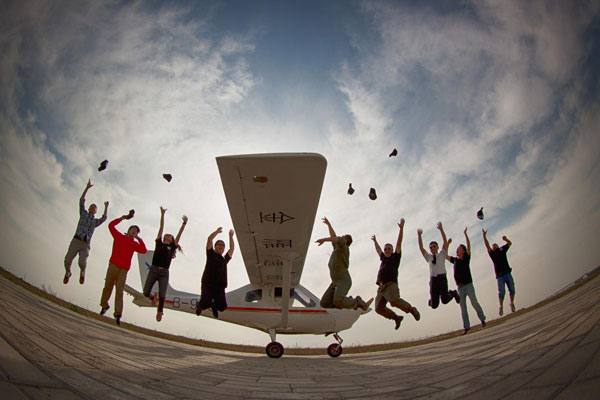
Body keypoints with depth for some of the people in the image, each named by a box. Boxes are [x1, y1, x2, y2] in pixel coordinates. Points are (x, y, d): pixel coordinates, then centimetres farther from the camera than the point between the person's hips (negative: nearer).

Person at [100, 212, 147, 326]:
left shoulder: (134, 244, 15)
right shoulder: (118, 236, 14)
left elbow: (143, 251, 1)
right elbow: (111, 225, 8)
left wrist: (139, 239, 1)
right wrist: (121, 218, 6)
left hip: (124, 269, 0)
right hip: (113, 265, 0)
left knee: (119, 290, -7)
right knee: (108, 286, 4)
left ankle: (118, 314, -13)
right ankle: (104, 305, 27)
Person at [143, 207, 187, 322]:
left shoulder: (172, 247, 12)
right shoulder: (159, 243, 14)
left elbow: (179, 233, 6)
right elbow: (161, 227, 10)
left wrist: (184, 223, 1)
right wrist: (162, 215, 10)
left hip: (164, 273, -1)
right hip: (154, 270, 1)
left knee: (162, 295, -10)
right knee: (146, 293, -3)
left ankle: (160, 311, 18)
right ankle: (152, 297, 34)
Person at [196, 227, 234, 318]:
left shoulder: (225, 259, 22)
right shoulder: (211, 254, 12)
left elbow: (232, 248, 25)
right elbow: (209, 239, 4)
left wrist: (231, 236, 26)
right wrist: (217, 231, 13)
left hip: (220, 287, 3)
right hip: (208, 284, -3)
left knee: (222, 307, -8)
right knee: (204, 304, -16)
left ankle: (214, 306, 30)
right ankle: (199, 305, 24)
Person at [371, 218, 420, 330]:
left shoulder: (395, 257, 14)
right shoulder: (384, 258, 28)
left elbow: (399, 242, 8)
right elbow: (378, 250, 46)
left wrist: (401, 228, 4)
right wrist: (375, 241, 60)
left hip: (391, 285, -6)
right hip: (381, 287, 6)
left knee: (394, 301, -31)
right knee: (379, 308, -6)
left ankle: (411, 309, -5)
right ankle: (397, 317, 14)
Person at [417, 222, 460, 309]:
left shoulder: (442, 255, 14)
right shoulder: (429, 257, 18)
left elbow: (445, 242, 2)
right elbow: (421, 248, 7)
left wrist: (441, 229, -11)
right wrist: (419, 235, -7)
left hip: (442, 278, -2)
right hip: (433, 279, 2)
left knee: (445, 300, -19)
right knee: (434, 305, -2)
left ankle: (452, 293, 15)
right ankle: (432, 299, 35)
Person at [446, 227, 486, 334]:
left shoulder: (466, 257, 1)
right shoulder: (455, 260, 11)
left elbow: (469, 246, -9)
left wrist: (465, 233, -14)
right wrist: (447, 243, 13)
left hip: (468, 285, -4)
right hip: (460, 287, 4)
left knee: (474, 303, -1)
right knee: (463, 307, 3)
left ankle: (482, 319, 19)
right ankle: (466, 326, 6)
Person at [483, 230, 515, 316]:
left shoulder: (502, 250, 14)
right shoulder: (492, 253, 6)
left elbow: (510, 243, 17)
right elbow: (487, 246, -7)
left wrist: (505, 239, -5)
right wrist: (484, 236, -17)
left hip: (507, 274, 3)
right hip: (500, 276, -3)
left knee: (512, 289, 2)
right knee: (501, 292, -5)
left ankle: (512, 304, 19)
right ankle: (501, 307, 4)